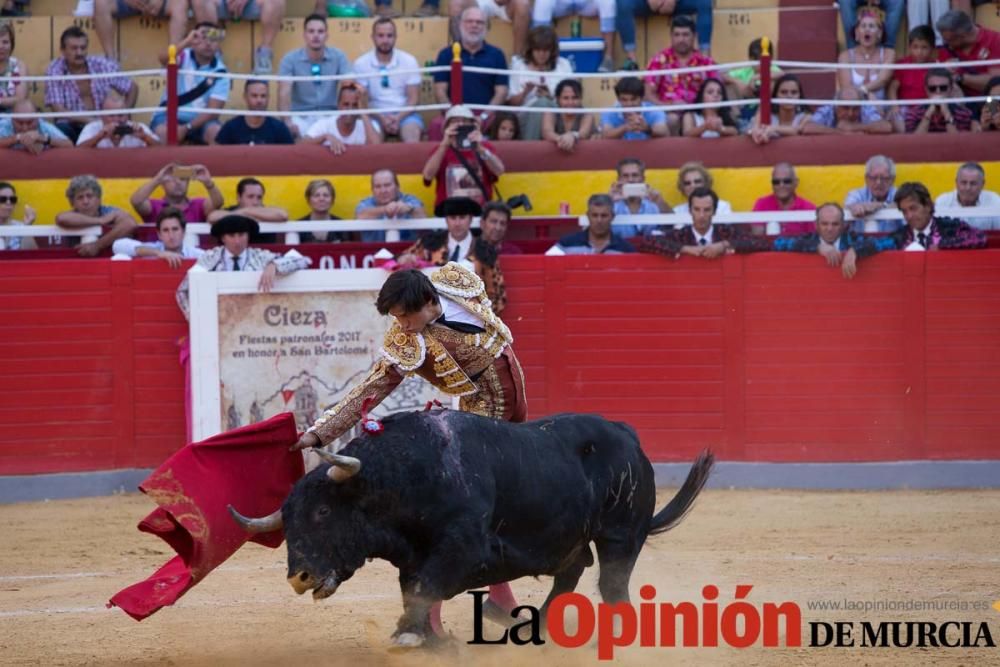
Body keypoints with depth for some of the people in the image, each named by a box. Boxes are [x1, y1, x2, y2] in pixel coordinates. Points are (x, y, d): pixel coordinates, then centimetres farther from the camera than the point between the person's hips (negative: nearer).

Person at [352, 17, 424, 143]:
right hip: (376, 114, -1)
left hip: (404, 113, 1)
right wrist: (381, 118, -17)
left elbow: (414, 98, 2)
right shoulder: (361, 64, 2)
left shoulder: (409, 61, 4)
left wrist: (398, 118, -16)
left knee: (412, 132, -32)